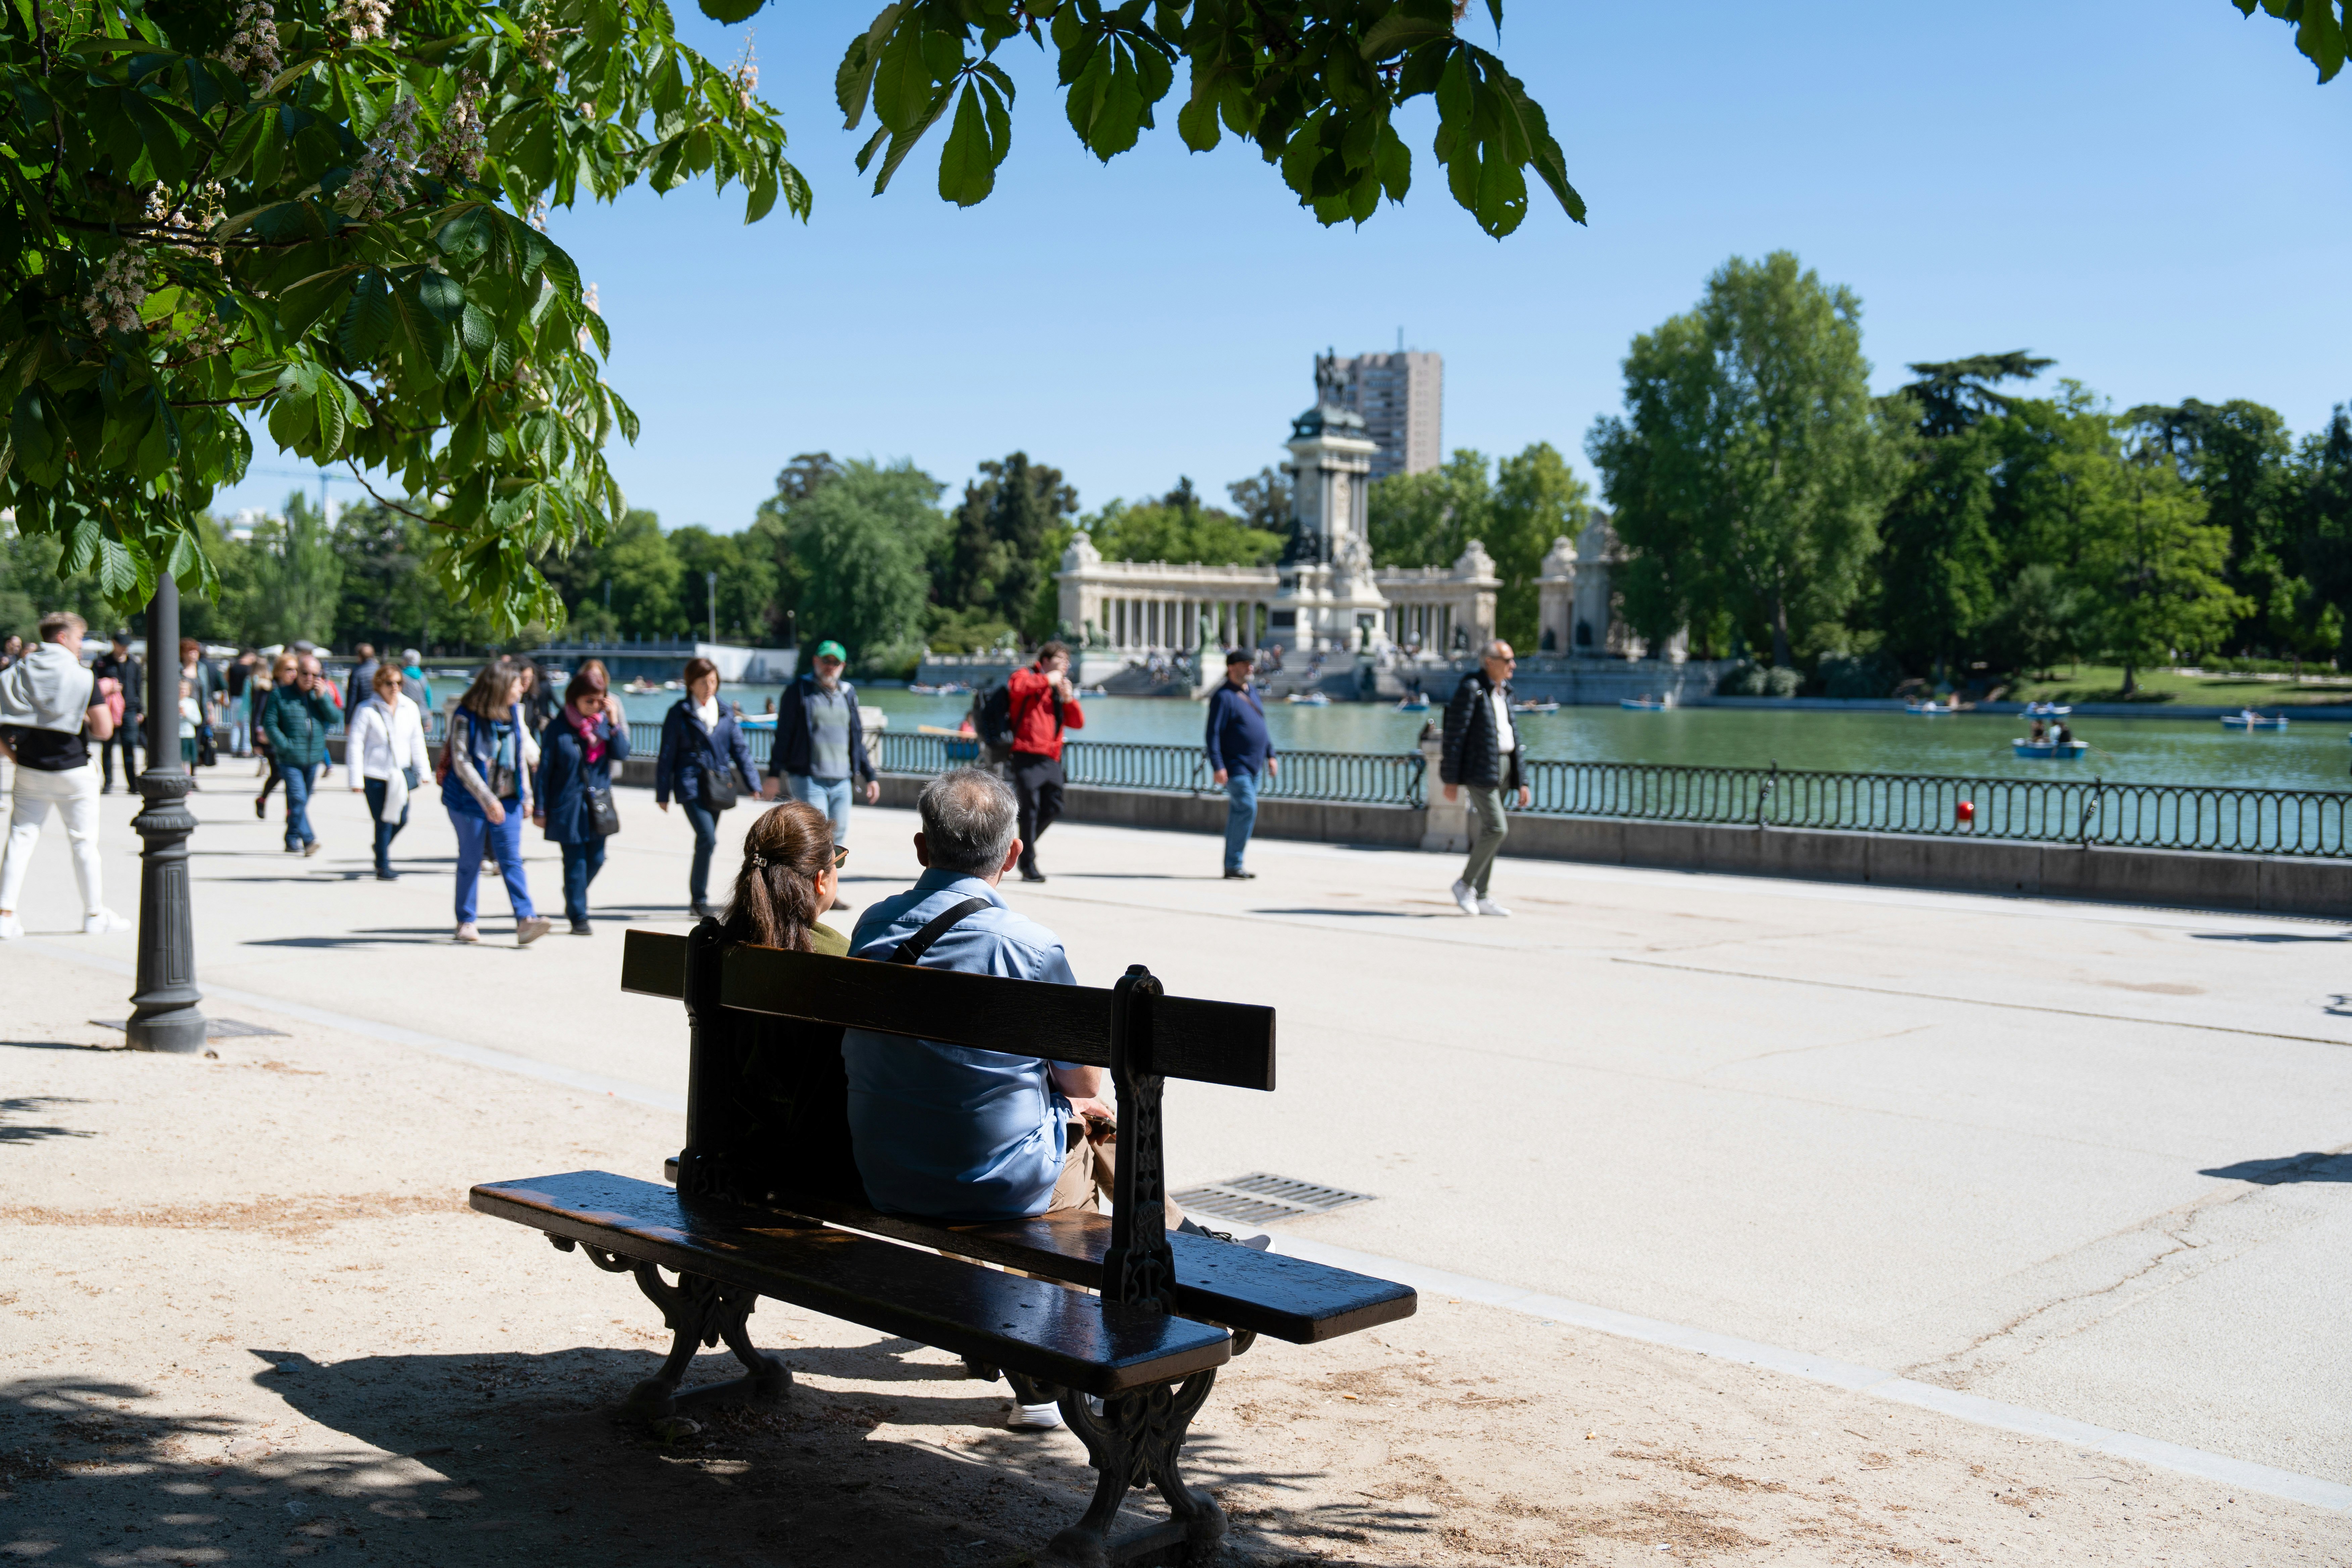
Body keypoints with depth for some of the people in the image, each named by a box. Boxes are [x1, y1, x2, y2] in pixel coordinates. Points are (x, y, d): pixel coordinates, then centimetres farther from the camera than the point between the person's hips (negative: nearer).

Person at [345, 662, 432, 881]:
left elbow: (417, 741, 14)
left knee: (401, 819, 1)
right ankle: (383, 867, 11)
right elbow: (354, 745, -6)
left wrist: (423, 771, 12)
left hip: (400, 773, 4)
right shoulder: (366, 710, -8)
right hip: (375, 774, -4)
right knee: (383, 822, -3)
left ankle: (381, 847, 32)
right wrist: (355, 778, -9)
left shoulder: (410, 708, 6)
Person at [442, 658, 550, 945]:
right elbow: (462, 763, -15)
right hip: (470, 800, -4)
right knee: (470, 861, 7)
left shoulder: (514, 712, 5)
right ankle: (466, 922, 19)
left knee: (511, 859, -6)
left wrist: (527, 796, 11)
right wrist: (487, 800, -20)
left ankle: (526, 921, -15)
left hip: (507, 800, 4)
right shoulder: (466, 717, -13)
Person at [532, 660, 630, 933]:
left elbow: (622, 754, -6)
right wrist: (540, 808, -4)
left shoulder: (604, 721, 3)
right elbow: (545, 770, -4)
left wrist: (614, 722, -16)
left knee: (596, 859, 10)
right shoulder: (557, 727, -8)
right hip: (567, 805, -4)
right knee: (575, 862, -2)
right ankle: (578, 917, 7)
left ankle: (573, 899, 35)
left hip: (598, 803, 4)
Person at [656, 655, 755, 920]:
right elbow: (667, 756, 1)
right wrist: (662, 794, 1)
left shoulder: (724, 712, 10)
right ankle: (699, 900, -5)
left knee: (706, 841, 9)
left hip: (717, 786, 5)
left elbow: (739, 748, 13)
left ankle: (697, 898, 21)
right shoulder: (679, 714, -2)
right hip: (691, 786, -5)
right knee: (708, 839, -16)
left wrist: (752, 782, 5)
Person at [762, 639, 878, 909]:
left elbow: (857, 738, 21)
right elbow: (783, 735, 0)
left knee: (839, 836, 3)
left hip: (841, 781, 5)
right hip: (808, 778, -5)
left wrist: (869, 776, 19)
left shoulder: (848, 694, 15)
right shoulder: (798, 692, 1)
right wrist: (774, 775, -4)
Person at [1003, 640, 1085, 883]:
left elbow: (1078, 723, 15)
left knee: (1053, 809, 4)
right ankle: (1029, 866, 0)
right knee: (1031, 810, -6)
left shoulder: (1061, 688, 24)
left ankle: (1023, 845, 27)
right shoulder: (1028, 676, 4)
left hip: (1051, 759, 7)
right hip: (1027, 755, -7)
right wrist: (1046, 680, -11)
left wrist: (1068, 699, -1)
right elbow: (1016, 687, -22)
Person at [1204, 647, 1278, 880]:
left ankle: (1232, 867, 14)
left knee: (1238, 814, 10)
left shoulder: (1251, 694, 14)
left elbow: (1261, 728, 23)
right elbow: (1213, 734, -17)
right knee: (1247, 808, -17)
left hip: (1253, 766, 9)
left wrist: (1270, 756, 15)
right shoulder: (1223, 697, -13)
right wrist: (1217, 767, -24)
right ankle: (1233, 866, -13)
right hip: (1234, 767, -9)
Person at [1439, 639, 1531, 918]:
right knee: (1497, 828, -14)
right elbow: (1455, 735, -12)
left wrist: (1522, 782, 14)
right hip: (1479, 769, -8)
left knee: (1490, 830, 8)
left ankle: (1480, 896, 13)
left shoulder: (1504, 692, 16)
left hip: (1503, 768, 8)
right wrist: (1451, 780, -16)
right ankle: (1465, 883, 2)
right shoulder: (1471, 689, -9)